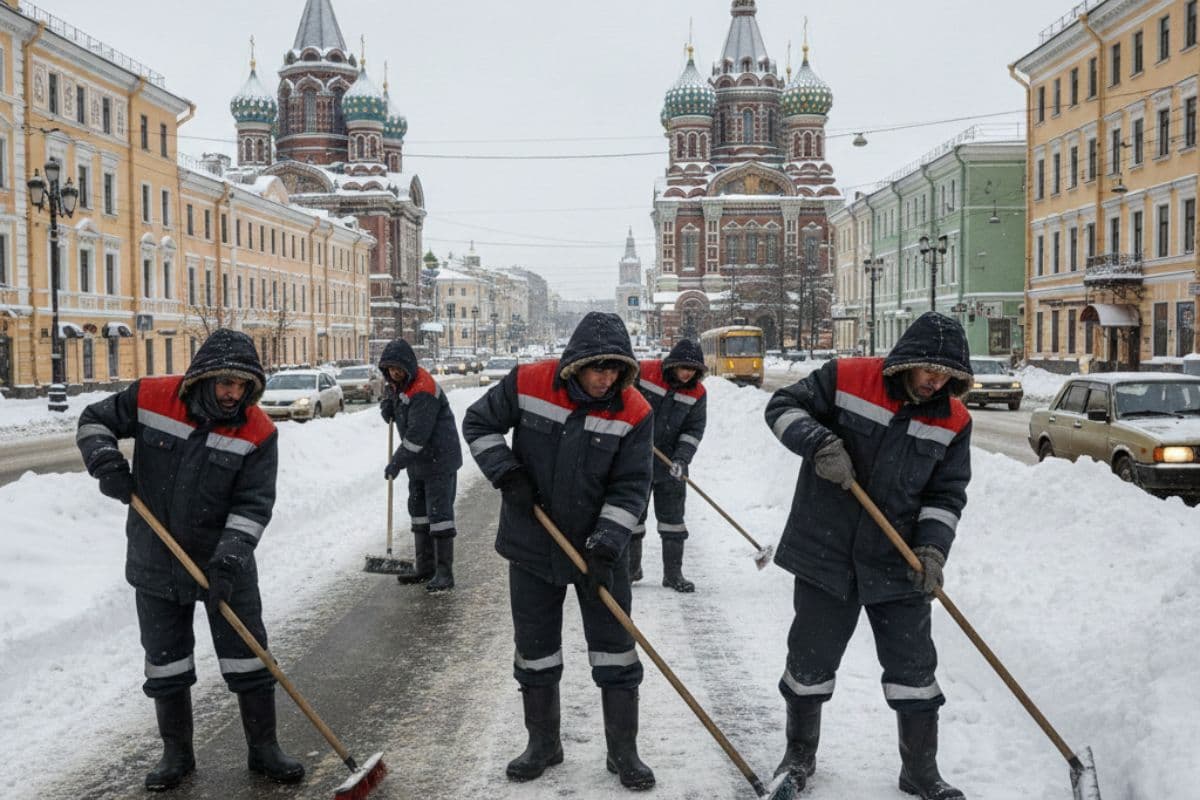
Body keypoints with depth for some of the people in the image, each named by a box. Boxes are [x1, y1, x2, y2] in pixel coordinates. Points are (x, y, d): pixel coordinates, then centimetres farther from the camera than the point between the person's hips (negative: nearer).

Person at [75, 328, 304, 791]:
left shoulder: (258, 433, -15)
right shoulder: (151, 398, -12)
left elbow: (253, 505, -16)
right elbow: (95, 420, 4)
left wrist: (230, 556, -28)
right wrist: (106, 462, -15)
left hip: (226, 566, -1)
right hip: (156, 565, 1)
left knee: (248, 661, 5)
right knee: (165, 665, 12)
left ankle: (264, 750, 22)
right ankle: (176, 754, 30)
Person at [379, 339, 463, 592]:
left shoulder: (423, 390, -25)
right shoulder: (397, 383, 5)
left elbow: (417, 435, -28)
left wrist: (397, 462, -22)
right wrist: (387, 407, 0)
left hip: (439, 460, -10)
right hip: (418, 461, 10)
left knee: (439, 513, -8)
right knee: (419, 512, 15)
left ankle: (444, 572, -4)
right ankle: (425, 567, 26)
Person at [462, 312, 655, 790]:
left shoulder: (633, 413, -15)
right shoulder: (527, 385, -14)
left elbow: (629, 488, -14)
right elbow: (479, 424, -1)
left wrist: (606, 545, -24)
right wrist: (506, 473, -14)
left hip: (600, 551, -1)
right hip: (533, 548, 1)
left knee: (615, 651, 4)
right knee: (535, 652, 12)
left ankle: (623, 751, 20)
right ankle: (543, 744, 31)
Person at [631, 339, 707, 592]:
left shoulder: (697, 393, -5)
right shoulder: (643, 372, -14)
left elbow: (694, 430, -4)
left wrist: (681, 459, -17)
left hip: (670, 463, 1)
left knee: (672, 517, 2)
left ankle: (673, 573, 11)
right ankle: (631, 568, 24)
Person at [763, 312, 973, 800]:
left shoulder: (953, 421, -2)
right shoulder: (846, 379, -11)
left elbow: (946, 493, 1)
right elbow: (784, 407, -6)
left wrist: (932, 547, -14)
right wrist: (820, 442, -24)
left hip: (898, 567, 2)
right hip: (825, 555, -2)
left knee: (913, 667, 8)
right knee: (811, 661, 12)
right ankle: (800, 754, 34)